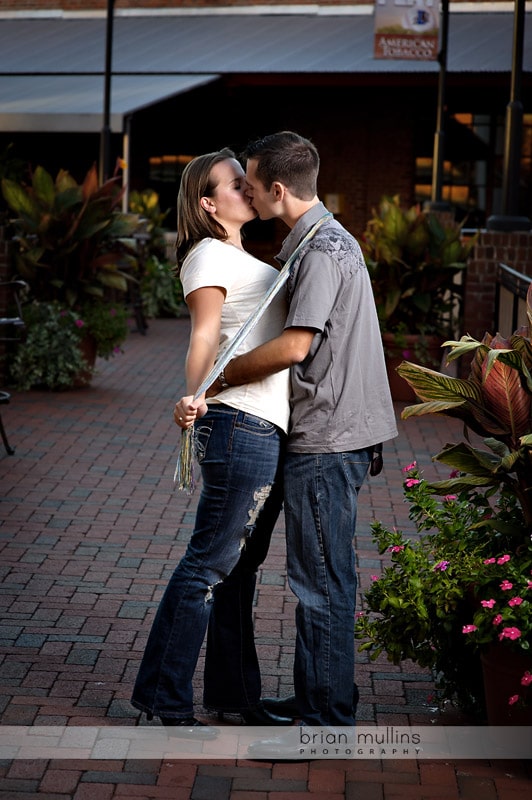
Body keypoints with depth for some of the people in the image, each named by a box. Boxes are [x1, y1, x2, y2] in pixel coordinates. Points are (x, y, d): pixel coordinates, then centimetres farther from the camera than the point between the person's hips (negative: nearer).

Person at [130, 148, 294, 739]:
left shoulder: (241, 258, 22)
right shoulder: (210, 256, -8)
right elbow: (204, 338, -21)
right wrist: (193, 397, -36)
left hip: (267, 430, 9)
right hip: (240, 425, -9)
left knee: (241, 567, 14)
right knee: (209, 563, -5)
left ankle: (233, 692, 22)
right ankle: (164, 696, 3)